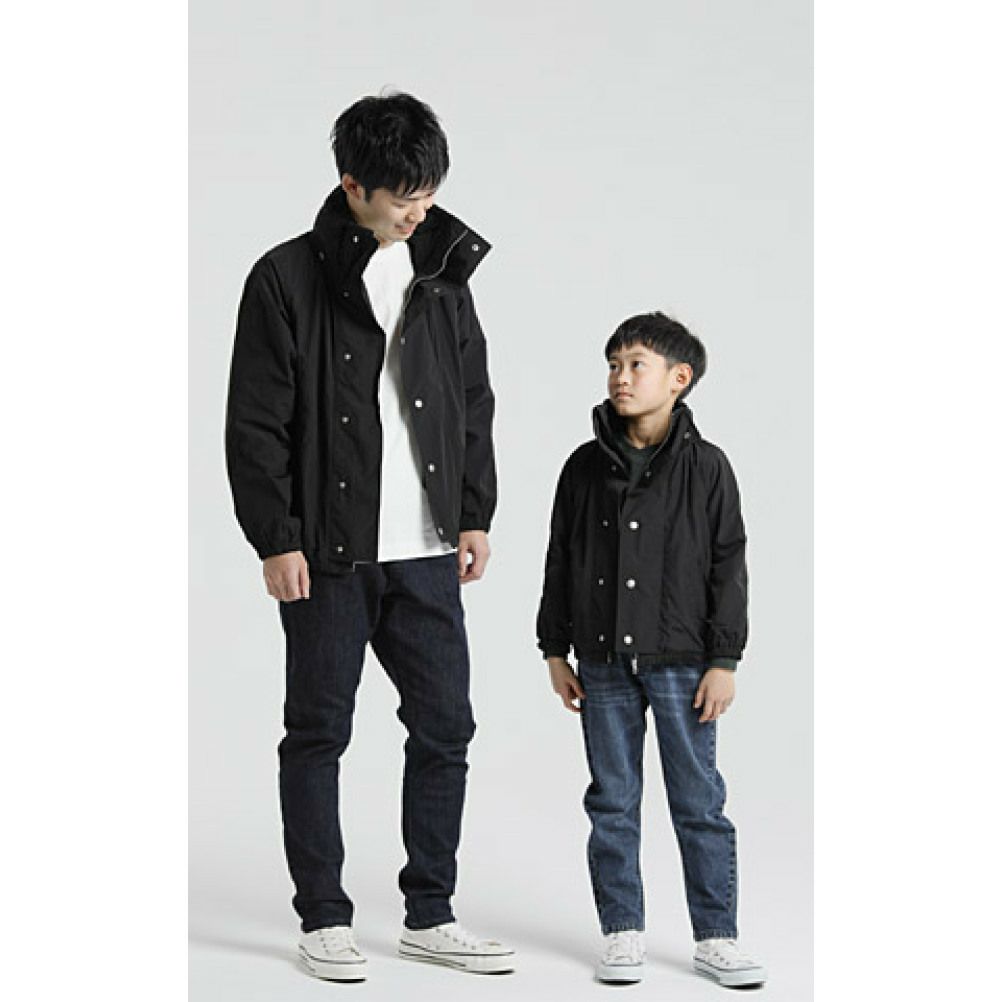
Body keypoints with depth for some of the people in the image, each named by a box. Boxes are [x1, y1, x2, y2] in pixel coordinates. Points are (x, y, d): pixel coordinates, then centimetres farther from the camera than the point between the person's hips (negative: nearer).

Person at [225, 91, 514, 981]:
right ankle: (324, 919, 15)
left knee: (446, 727, 6)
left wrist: (475, 516, 10)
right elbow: (255, 424, -7)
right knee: (318, 735, 4)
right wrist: (276, 540, -11)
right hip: (326, 551, -4)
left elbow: (474, 404, 15)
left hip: (426, 549, 5)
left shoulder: (442, 275, 8)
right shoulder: (287, 279, -6)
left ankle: (430, 915, 18)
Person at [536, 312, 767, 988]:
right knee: (612, 803, 7)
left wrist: (723, 660, -5)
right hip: (604, 664, 3)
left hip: (681, 660, -2)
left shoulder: (705, 467, -2)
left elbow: (729, 568, -2)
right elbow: (560, 563, 10)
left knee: (700, 802, 2)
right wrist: (556, 651, 7)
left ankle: (716, 937, 10)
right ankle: (622, 934, 17)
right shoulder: (585, 468, 5)